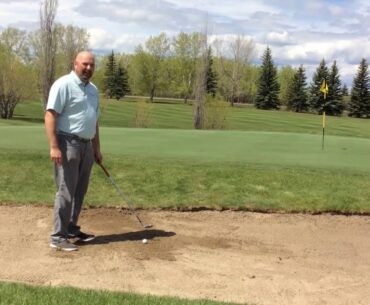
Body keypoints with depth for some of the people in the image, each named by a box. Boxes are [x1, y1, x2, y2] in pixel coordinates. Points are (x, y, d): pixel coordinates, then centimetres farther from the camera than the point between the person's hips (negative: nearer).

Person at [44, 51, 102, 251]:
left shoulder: (93, 90, 16)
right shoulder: (63, 84, -10)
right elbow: (50, 115, -16)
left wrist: (97, 148, 20)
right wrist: (54, 146, -23)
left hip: (86, 146, 8)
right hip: (68, 143, -8)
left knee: (79, 191, 12)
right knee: (66, 192, -7)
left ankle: (72, 229, 24)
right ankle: (58, 237, 0)